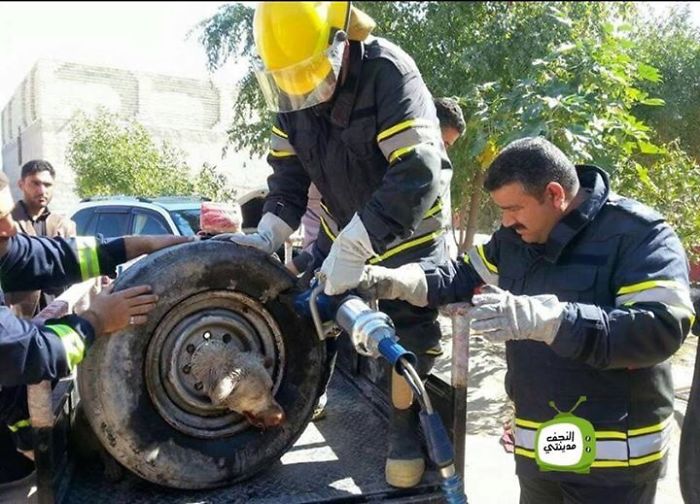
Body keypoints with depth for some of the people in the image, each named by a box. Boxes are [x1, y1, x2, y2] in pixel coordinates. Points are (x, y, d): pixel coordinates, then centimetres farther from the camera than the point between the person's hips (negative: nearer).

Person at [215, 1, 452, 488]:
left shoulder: (389, 73, -29)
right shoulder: (291, 92, -8)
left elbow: (418, 175, -37)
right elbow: (289, 171, -3)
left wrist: (354, 246, -41)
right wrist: (269, 232, -20)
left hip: (407, 227, -5)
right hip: (340, 226, 5)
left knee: (411, 328, -3)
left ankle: (404, 422, 20)